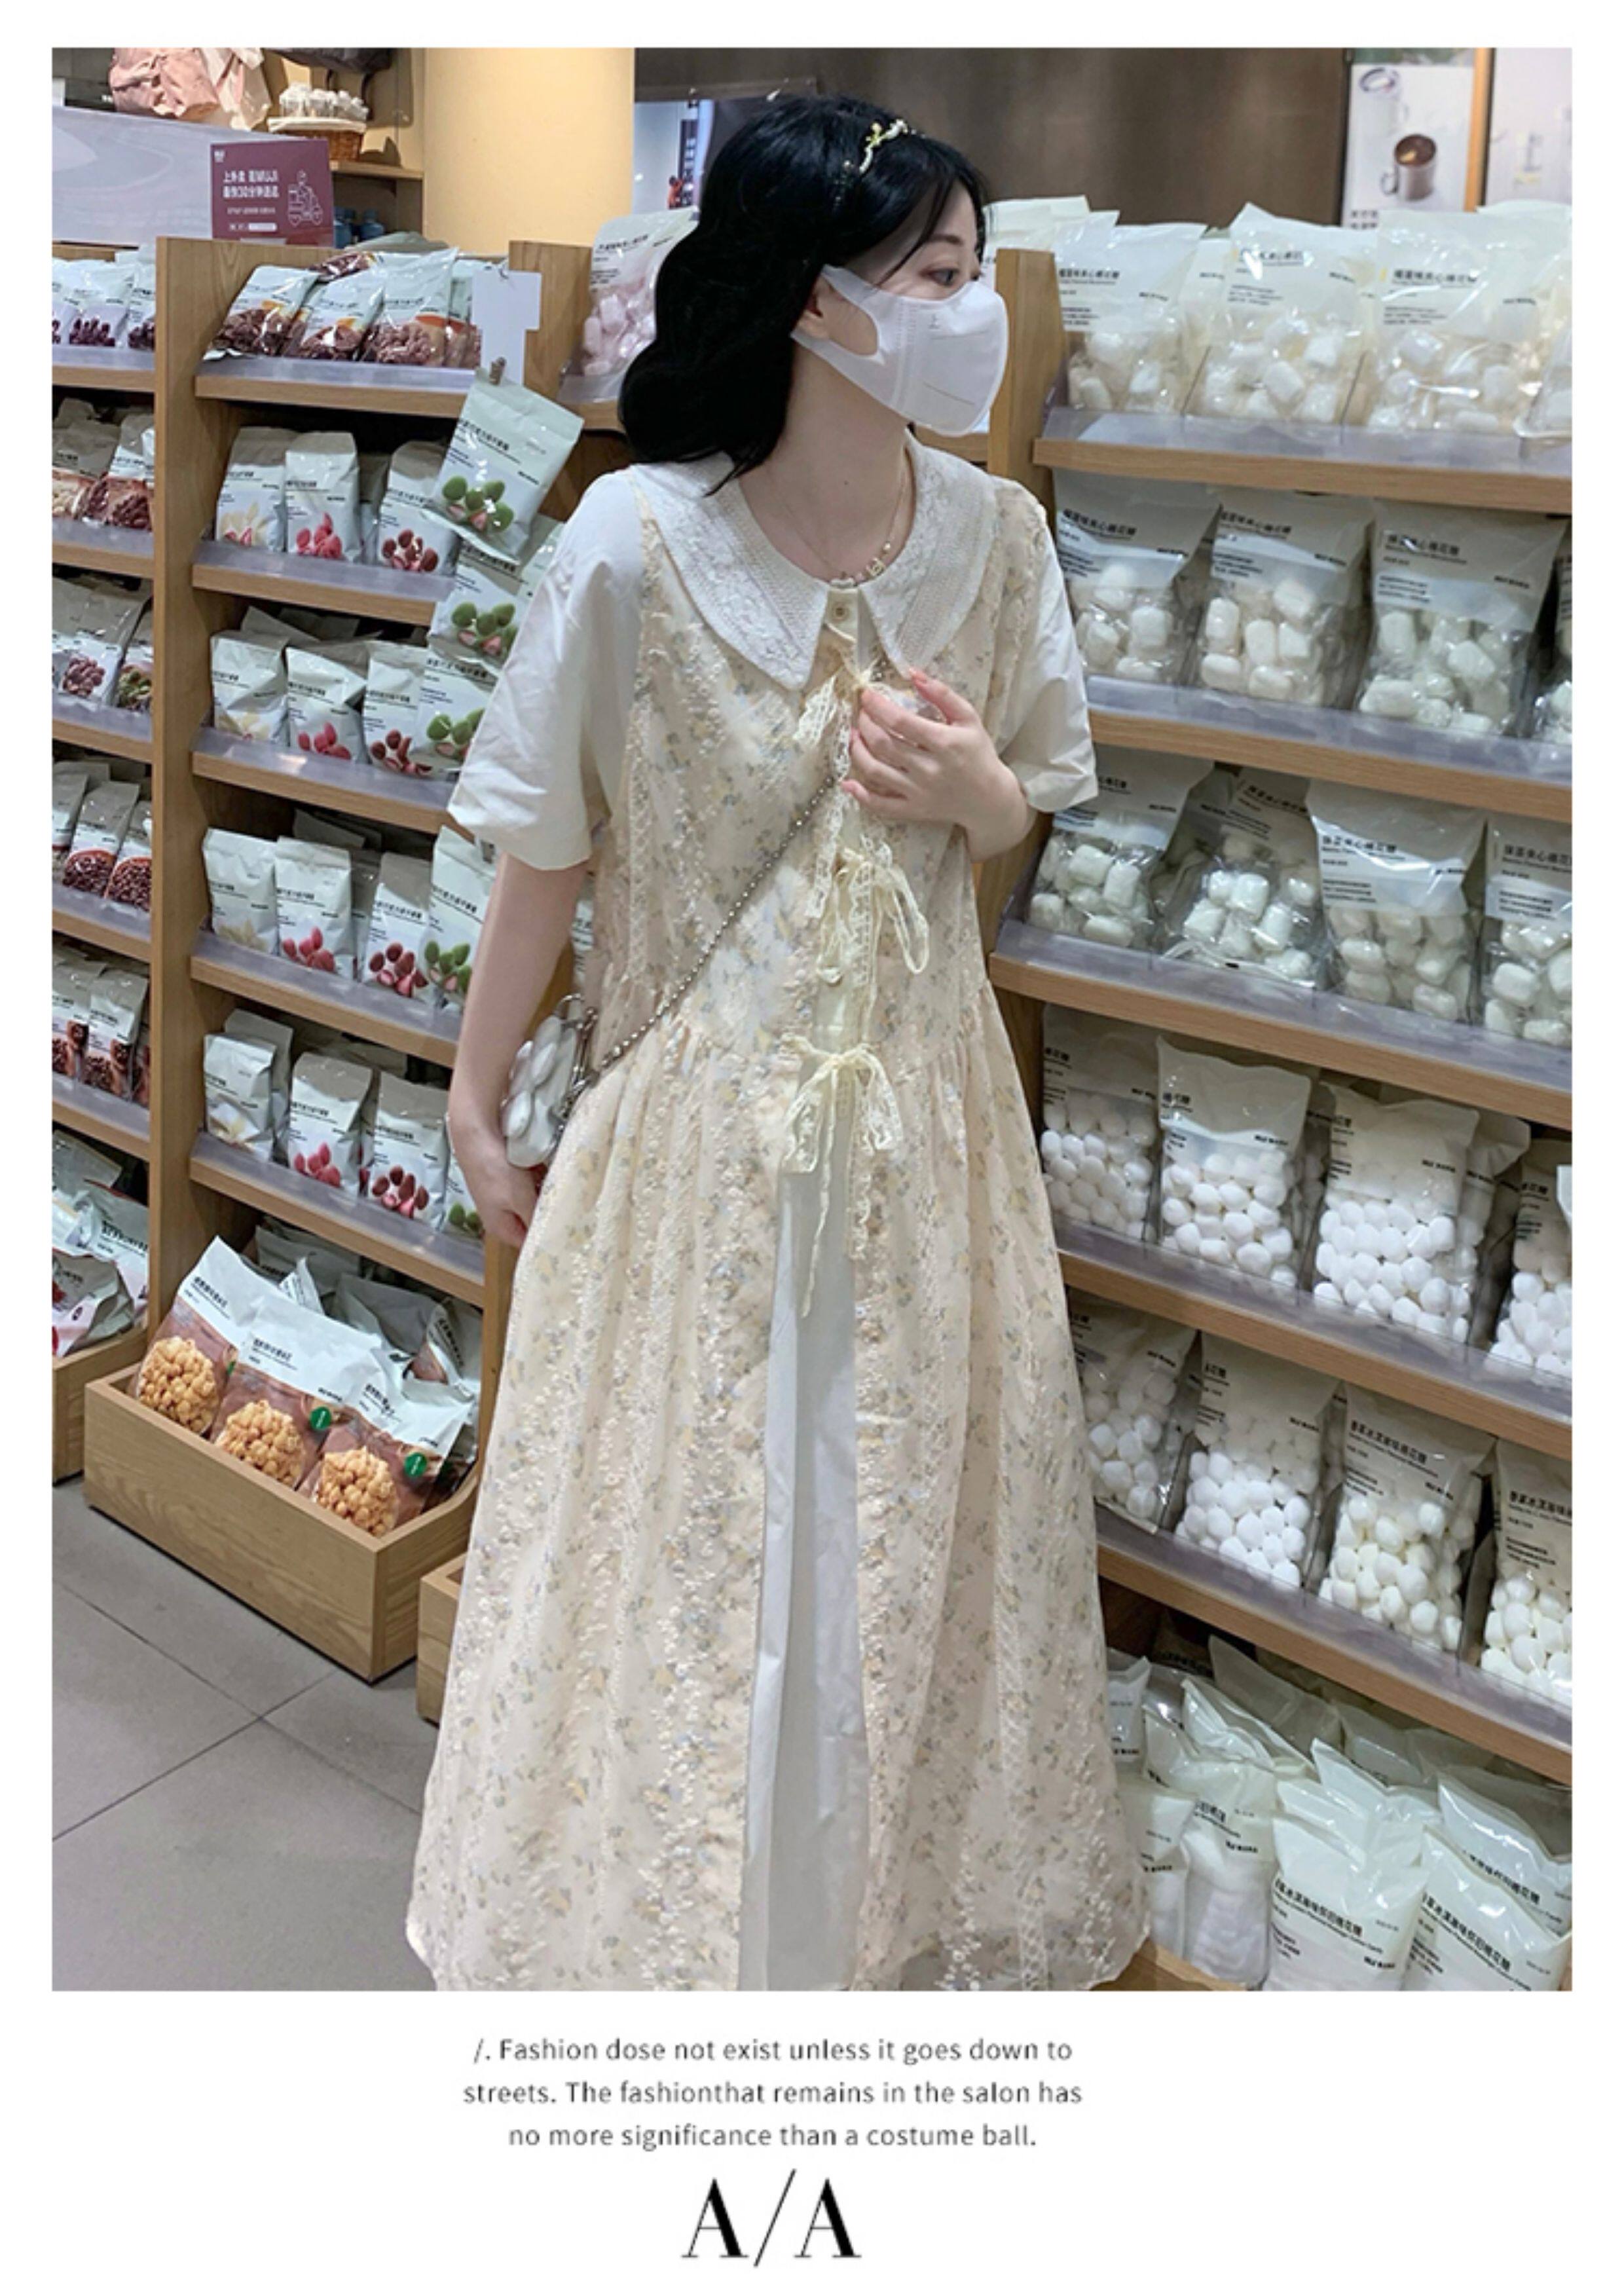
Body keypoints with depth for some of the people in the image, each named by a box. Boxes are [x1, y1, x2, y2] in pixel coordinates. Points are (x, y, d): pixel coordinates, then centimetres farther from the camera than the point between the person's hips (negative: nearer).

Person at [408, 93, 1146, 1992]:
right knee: (684, 1538, 13)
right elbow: (542, 854, -8)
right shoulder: (635, 540, -17)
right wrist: (478, 1107, -1)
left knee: (915, 1526, 17)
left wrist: (979, 794, -14)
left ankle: (915, 1903, 44)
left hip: (926, 1111, 4)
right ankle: (666, 1925, 40)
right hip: (701, 1126, -3)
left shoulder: (997, 533, -5)